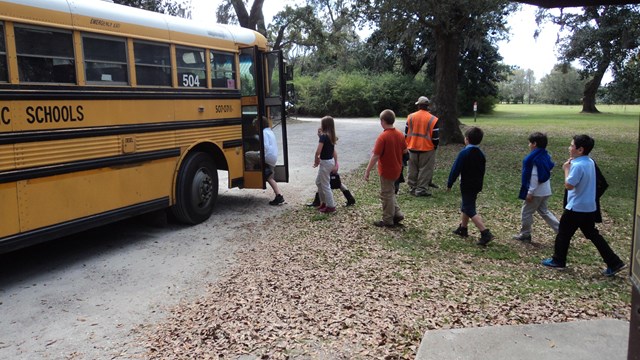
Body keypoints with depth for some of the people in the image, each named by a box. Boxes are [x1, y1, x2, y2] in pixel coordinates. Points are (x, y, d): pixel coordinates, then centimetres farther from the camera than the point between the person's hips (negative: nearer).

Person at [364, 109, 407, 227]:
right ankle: (397, 214, 22)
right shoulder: (400, 135, 0)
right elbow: (405, 151, 12)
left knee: (386, 195, 5)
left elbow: (375, 156, -23)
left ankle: (388, 221, 15)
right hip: (396, 169, 7)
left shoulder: (383, 137, -22)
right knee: (390, 193, 23)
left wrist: (367, 171, -18)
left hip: (386, 171, -7)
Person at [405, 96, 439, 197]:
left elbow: (406, 134, 4)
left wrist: (408, 145, 16)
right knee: (425, 170, 5)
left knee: (412, 170, 13)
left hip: (412, 149, 3)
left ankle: (412, 188, 20)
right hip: (427, 150, -3)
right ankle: (421, 189, 5)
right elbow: (435, 138, -9)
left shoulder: (410, 117, -1)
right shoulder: (433, 119, -10)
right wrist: (435, 146, 9)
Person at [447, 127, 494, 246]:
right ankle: (462, 228, 34)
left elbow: (455, 169, -17)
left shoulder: (464, 153, -17)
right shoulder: (481, 154, 7)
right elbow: (482, 171, 15)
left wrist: (449, 184, -8)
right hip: (476, 185, 8)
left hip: (467, 186, -8)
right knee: (465, 206, 23)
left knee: (470, 211, -7)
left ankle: (485, 233, -17)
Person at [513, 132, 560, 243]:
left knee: (526, 212, 7)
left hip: (536, 192, -9)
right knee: (544, 212, 20)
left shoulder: (534, 158, -20)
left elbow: (535, 177, -22)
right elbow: (545, 173, 14)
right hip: (545, 191, 9)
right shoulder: (545, 156, 8)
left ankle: (525, 235, 18)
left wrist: (530, 192, -18)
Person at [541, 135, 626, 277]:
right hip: (589, 207, 9)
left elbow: (569, 185, -21)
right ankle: (614, 263, 13)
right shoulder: (590, 162, 8)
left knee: (563, 234, 7)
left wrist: (566, 169, -10)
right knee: (593, 235, 14)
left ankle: (558, 261, 20)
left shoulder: (578, 165, -22)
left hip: (576, 208, -9)